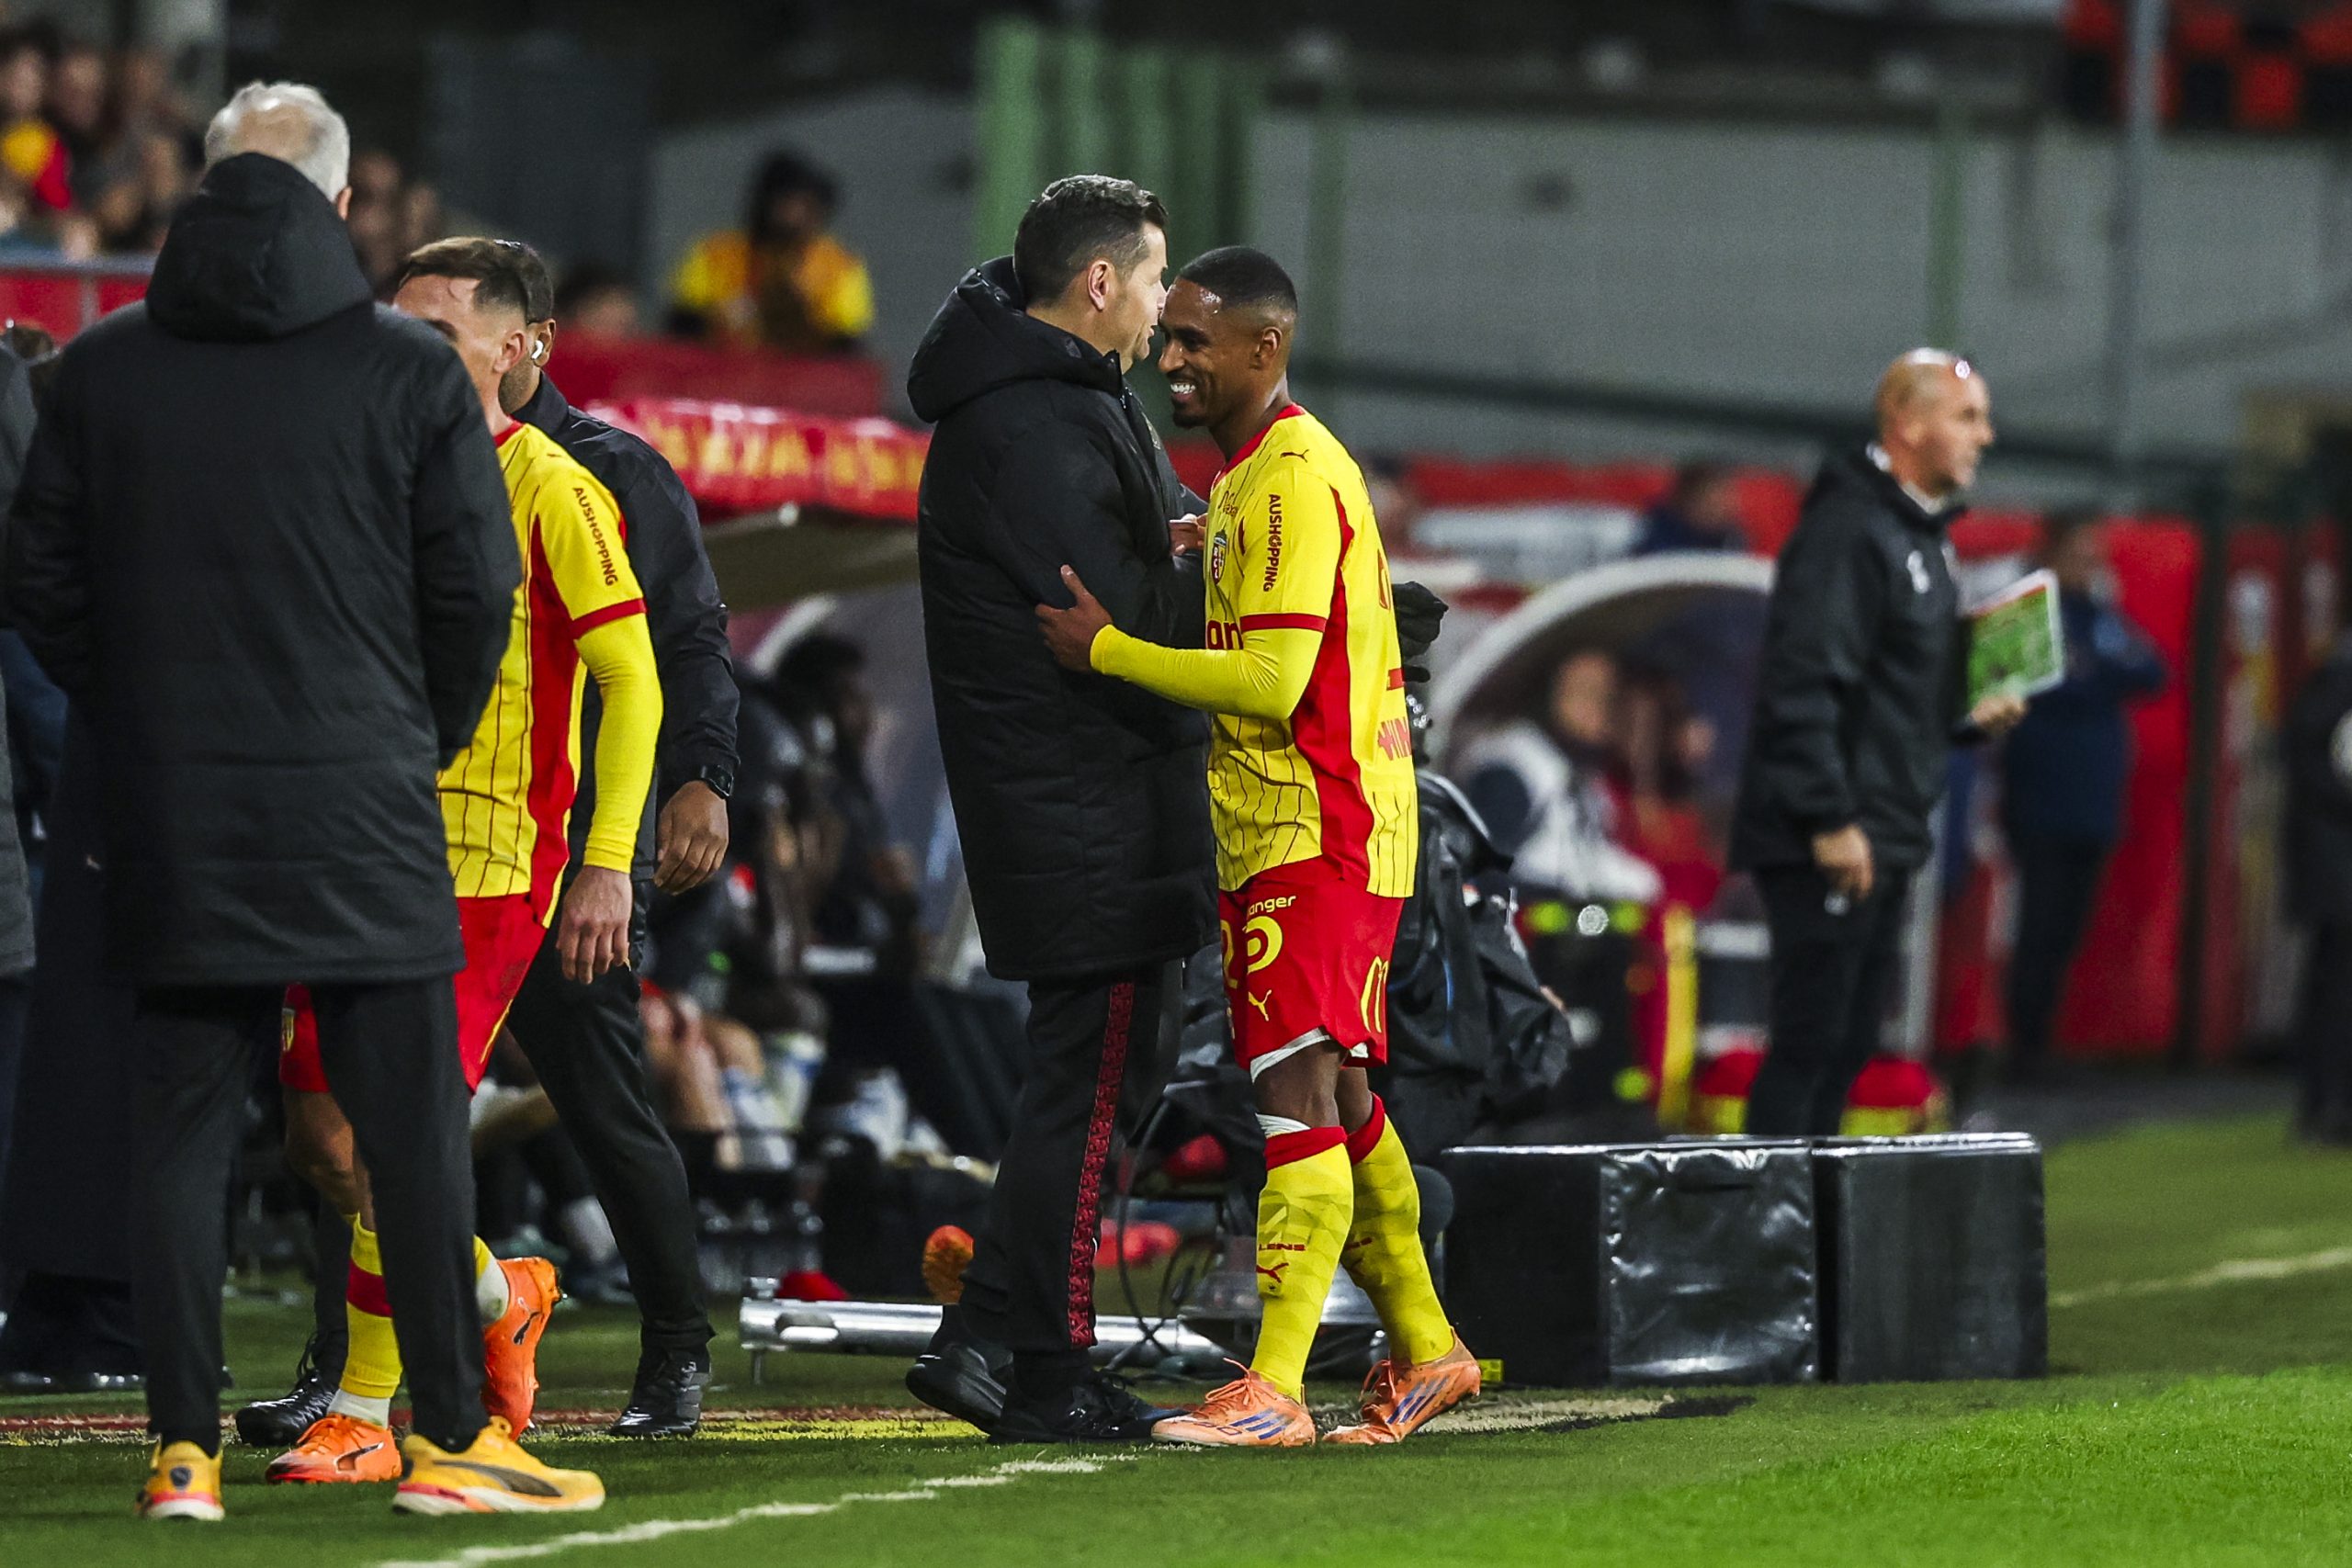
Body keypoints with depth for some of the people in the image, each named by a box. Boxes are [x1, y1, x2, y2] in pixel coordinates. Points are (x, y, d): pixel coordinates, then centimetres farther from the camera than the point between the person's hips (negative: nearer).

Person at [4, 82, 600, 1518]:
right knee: (414, 1129, 4)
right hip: (362, 811, -2)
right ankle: (449, 1437, 6)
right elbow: (479, 589, -2)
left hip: (170, 811, 2)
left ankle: (184, 1447, 4)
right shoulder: (409, 372, -4)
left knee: (182, 1132, 6)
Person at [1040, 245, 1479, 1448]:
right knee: (1341, 1101, 15)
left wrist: (1106, 649, -16)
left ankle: (1274, 1389, -21)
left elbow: (1269, 682, -22)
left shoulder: (1292, 479, -14)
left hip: (1312, 839, -11)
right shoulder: (1257, 476, 18)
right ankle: (1423, 1349, 23)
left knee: (1299, 1091, -15)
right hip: (1279, 838, 11)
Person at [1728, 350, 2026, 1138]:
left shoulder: (1923, 535, 18)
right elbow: (1802, 683, -21)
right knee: (1810, 1041, -9)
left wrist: (1967, 717, 10)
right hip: (1829, 848, -10)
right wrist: (1830, 820, -25)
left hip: (1887, 839, 10)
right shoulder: (1848, 529, -14)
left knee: (1849, 1045, 12)